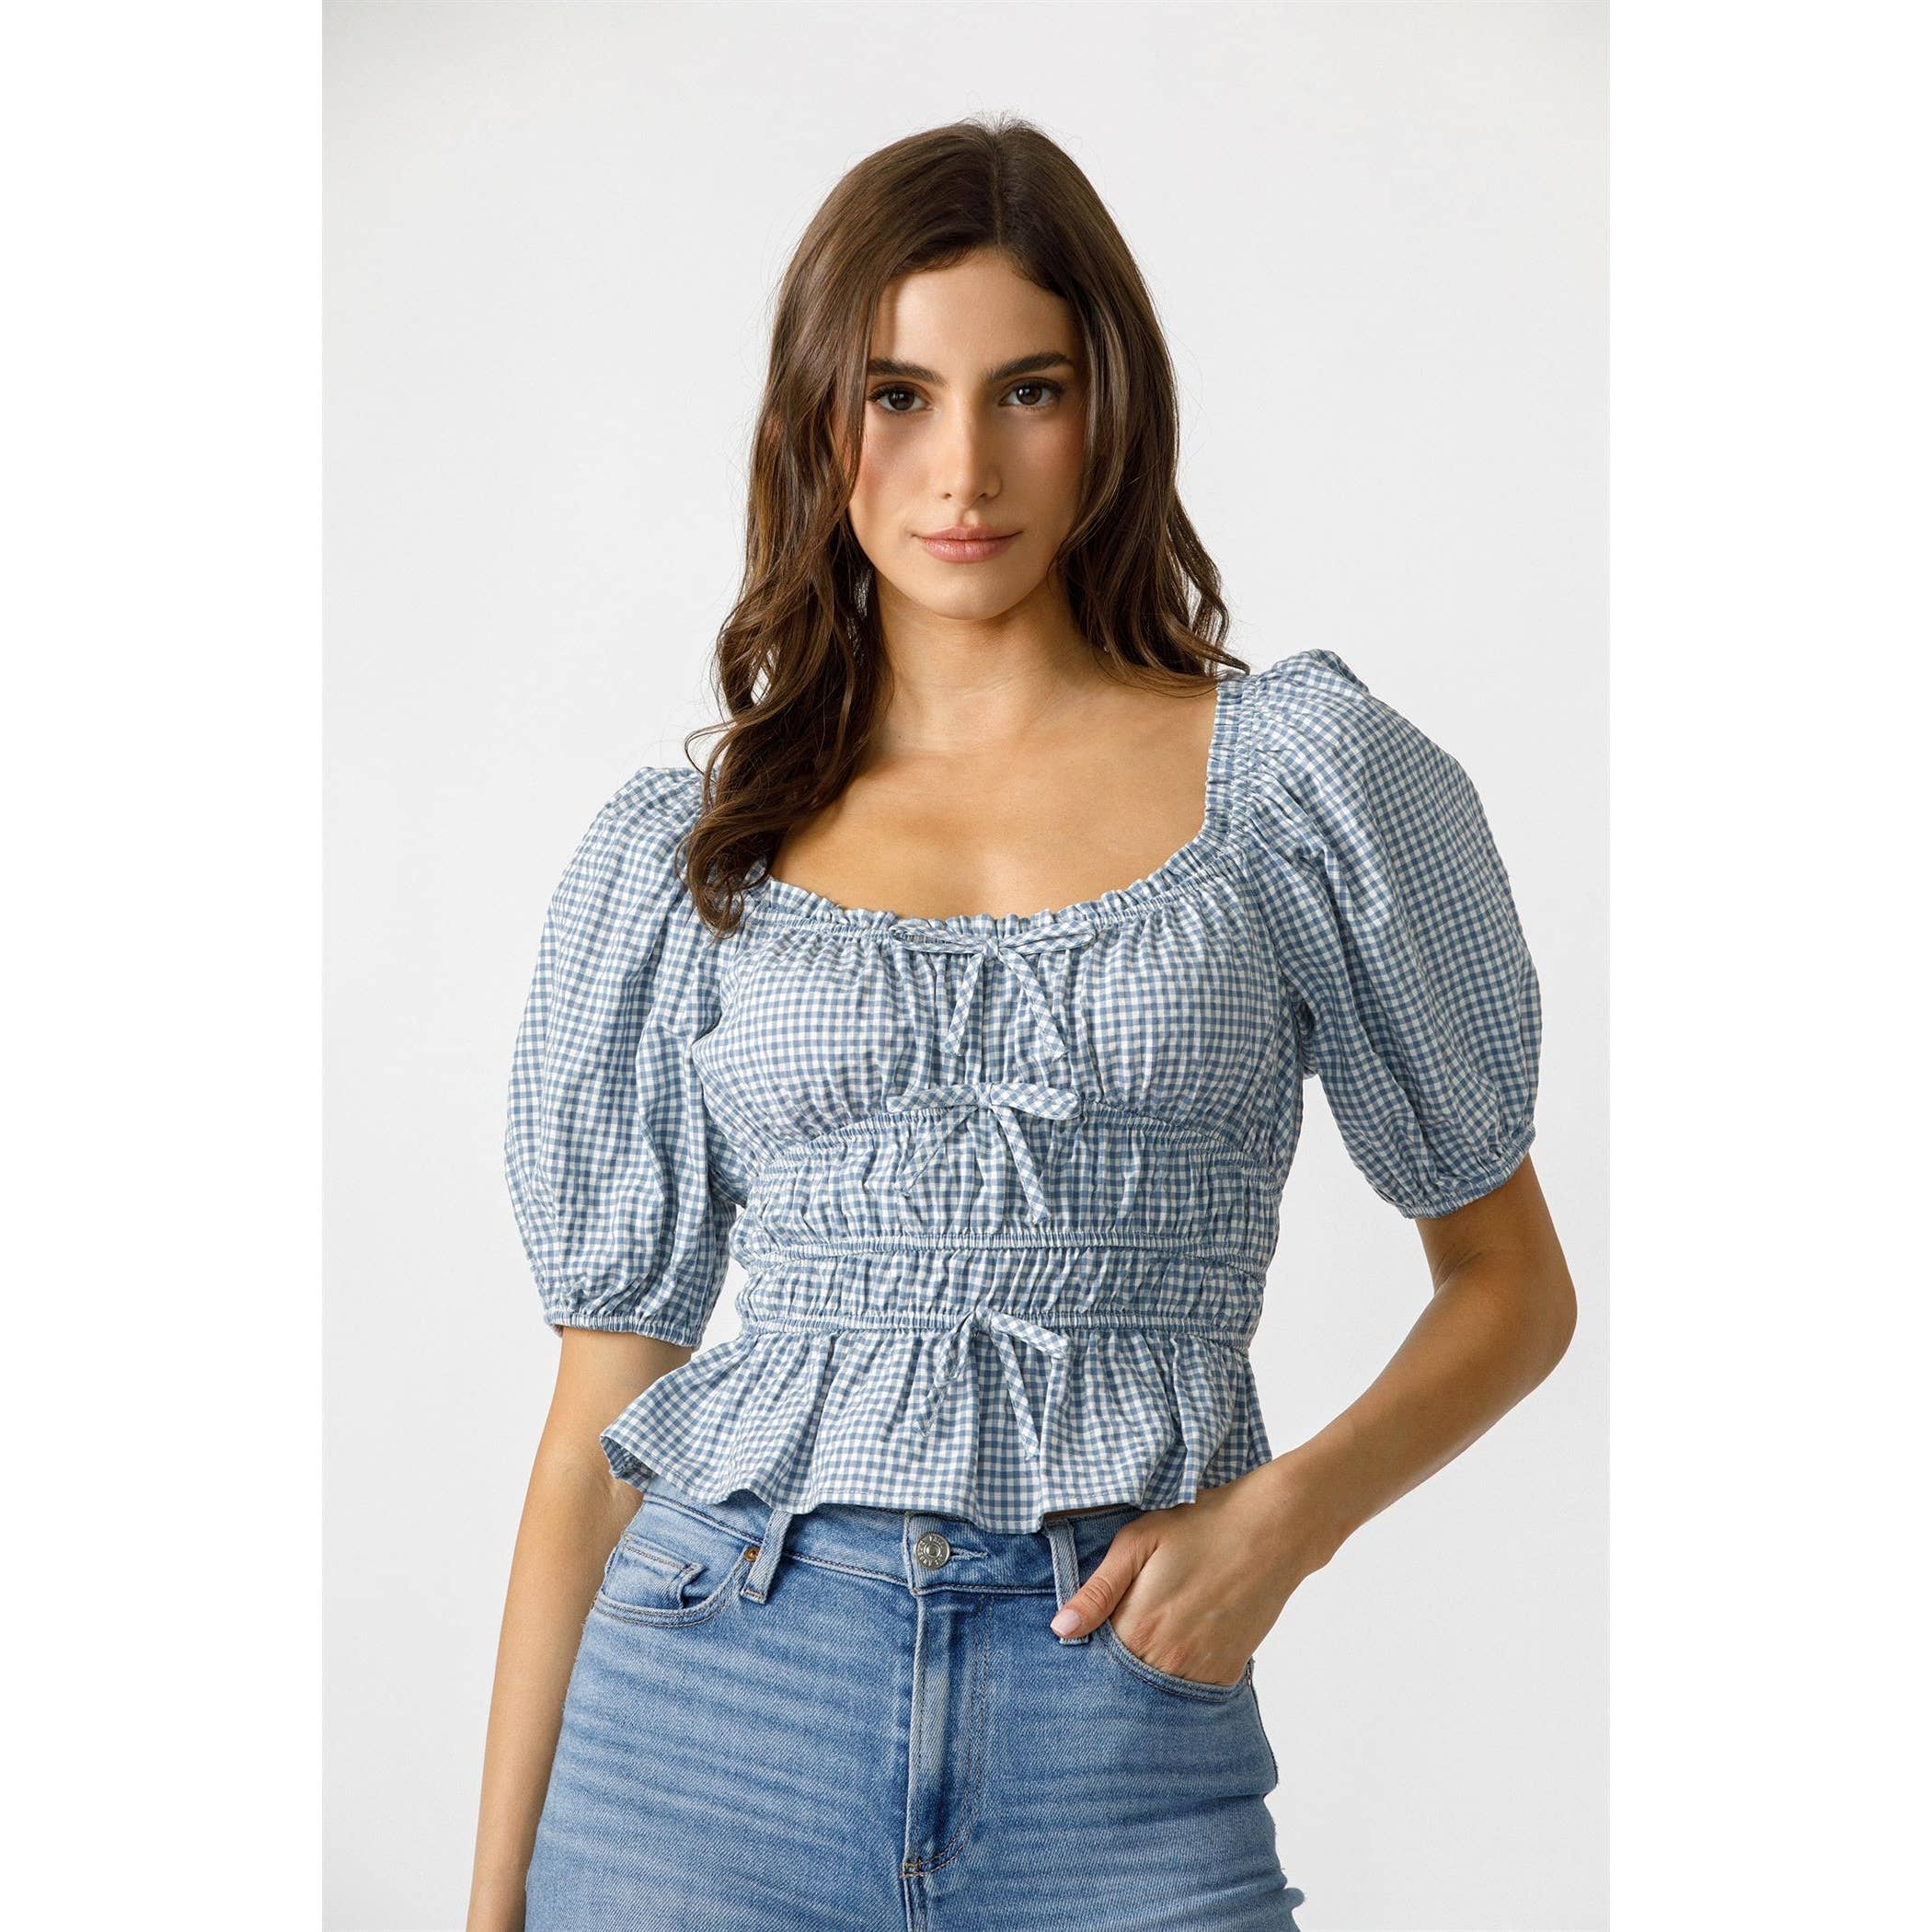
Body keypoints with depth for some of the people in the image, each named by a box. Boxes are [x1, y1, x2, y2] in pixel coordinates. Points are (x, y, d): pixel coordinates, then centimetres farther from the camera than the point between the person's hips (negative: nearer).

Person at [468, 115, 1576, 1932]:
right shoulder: (677, 852, 6)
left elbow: (1510, 1282, 8)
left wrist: (1286, 1511, -9)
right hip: (719, 1711, 1)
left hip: (1125, 1730, -1)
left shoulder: (1300, 774, 2)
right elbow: (601, 1410, 7)